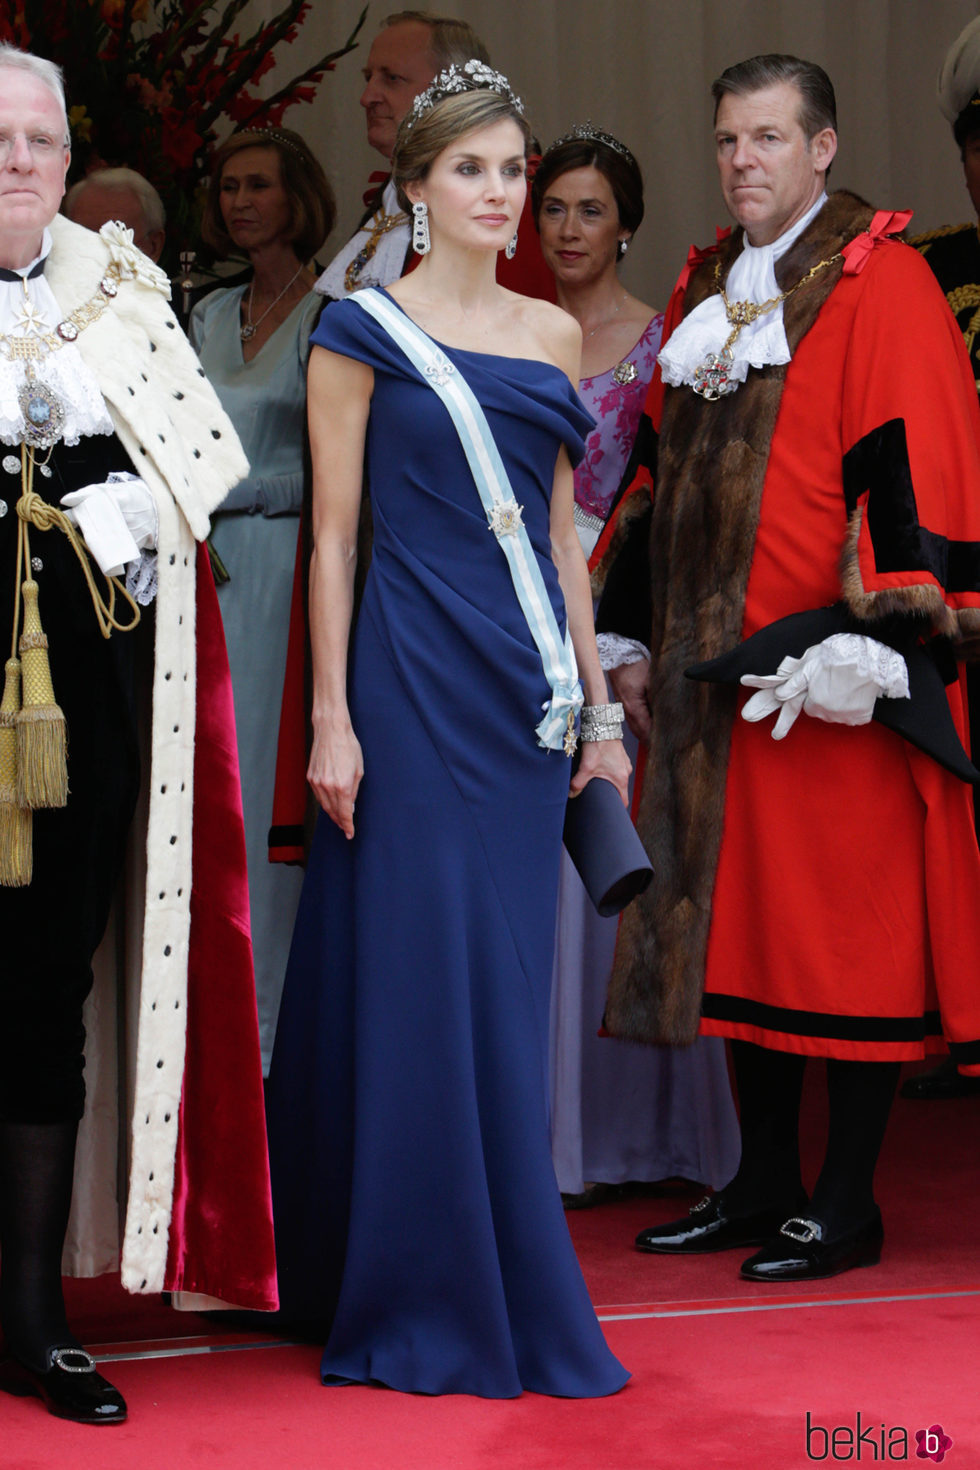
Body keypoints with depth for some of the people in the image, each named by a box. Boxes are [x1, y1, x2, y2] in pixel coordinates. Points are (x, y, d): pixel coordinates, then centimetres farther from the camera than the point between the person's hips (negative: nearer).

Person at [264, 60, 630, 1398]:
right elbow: (332, 533, -4)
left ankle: (508, 1296, 18)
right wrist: (330, 719, -10)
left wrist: (599, 708, 12)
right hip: (416, 677, -5)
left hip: (529, 687, 5)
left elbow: (561, 537, 16)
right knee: (426, 980, -4)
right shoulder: (363, 331, -2)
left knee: (509, 991, 8)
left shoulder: (552, 336, 13)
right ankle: (437, 1302, 6)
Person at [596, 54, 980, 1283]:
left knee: (845, 924, -2)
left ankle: (845, 1203, 6)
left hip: (823, 668, -7)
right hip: (715, 659, 7)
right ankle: (763, 1184, 20)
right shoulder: (706, 291, 16)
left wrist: (864, 634, -21)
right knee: (741, 922, 10)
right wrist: (638, 632, 18)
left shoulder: (879, 284, -6)